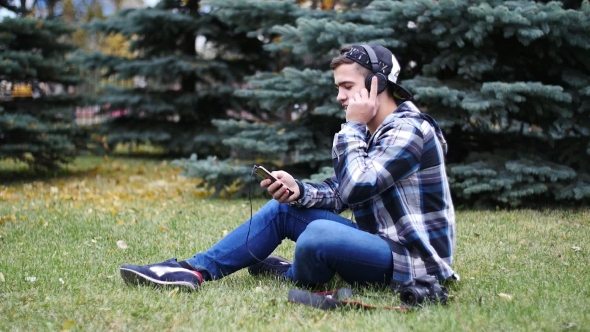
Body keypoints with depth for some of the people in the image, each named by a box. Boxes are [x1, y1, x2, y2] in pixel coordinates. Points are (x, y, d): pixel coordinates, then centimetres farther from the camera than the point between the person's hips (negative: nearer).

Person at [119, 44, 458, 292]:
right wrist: (298, 190, -9)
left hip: (412, 261, -9)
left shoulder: (409, 129, -17)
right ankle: (196, 269, -1)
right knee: (282, 209, 7)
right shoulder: (369, 130, 13)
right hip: (381, 244, 9)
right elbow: (336, 195, 11)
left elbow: (354, 189, -25)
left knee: (319, 234, -34)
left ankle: (289, 277, 1)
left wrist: (353, 126, -15)